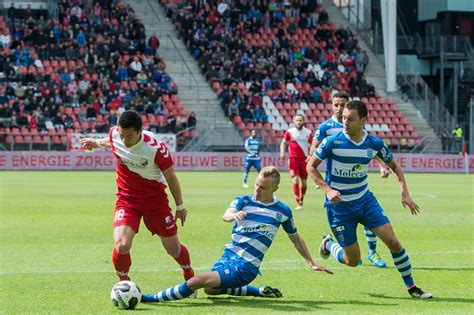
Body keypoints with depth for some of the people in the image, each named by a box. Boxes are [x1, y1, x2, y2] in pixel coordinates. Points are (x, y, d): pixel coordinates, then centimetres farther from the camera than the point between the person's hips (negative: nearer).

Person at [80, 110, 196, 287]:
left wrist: (180, 206, -2)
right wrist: (97, 143, 31)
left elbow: (171, 177, -11)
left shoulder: (155, 147, -26)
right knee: (121, 246, -21)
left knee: (173, 249, 8)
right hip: (126, 198, 2)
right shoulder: (114, 134, -16)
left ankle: (190, 277, 40)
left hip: (155, 199, -2)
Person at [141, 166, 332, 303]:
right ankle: (259, 292, 21)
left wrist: (311, 263, 15)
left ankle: (153, 298, -11)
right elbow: (226, 215, -20)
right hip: (228, 257, 5)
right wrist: (234, 214, -45)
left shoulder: (282, 211, 1)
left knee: (198, 281, -20)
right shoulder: (243, 201, 3)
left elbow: (296, 239, 18)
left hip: (245, 267, -5)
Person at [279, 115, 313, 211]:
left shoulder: (308, 133, 3)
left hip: (304, 159, 2)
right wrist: (282, 152, -6)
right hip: (293, 159, -2)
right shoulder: (289, 132, 0)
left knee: (304, 182, 5)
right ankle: (298, 204, -10)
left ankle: (301, 200, 29)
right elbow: (283, 142, 11)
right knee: (296, 180, -13)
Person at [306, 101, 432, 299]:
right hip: (339, 206, -3)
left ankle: (411, 287, 7)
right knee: (352, 261, 1)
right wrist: (327, 189, -20)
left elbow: (394, 166, 10)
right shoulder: (333, 142, -17)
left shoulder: (374, 144, -6)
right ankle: (328, 244, 33)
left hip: (365, 200, 3)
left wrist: (405, 194, 0)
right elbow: (311, 166, -7)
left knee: (393, 241, -8)